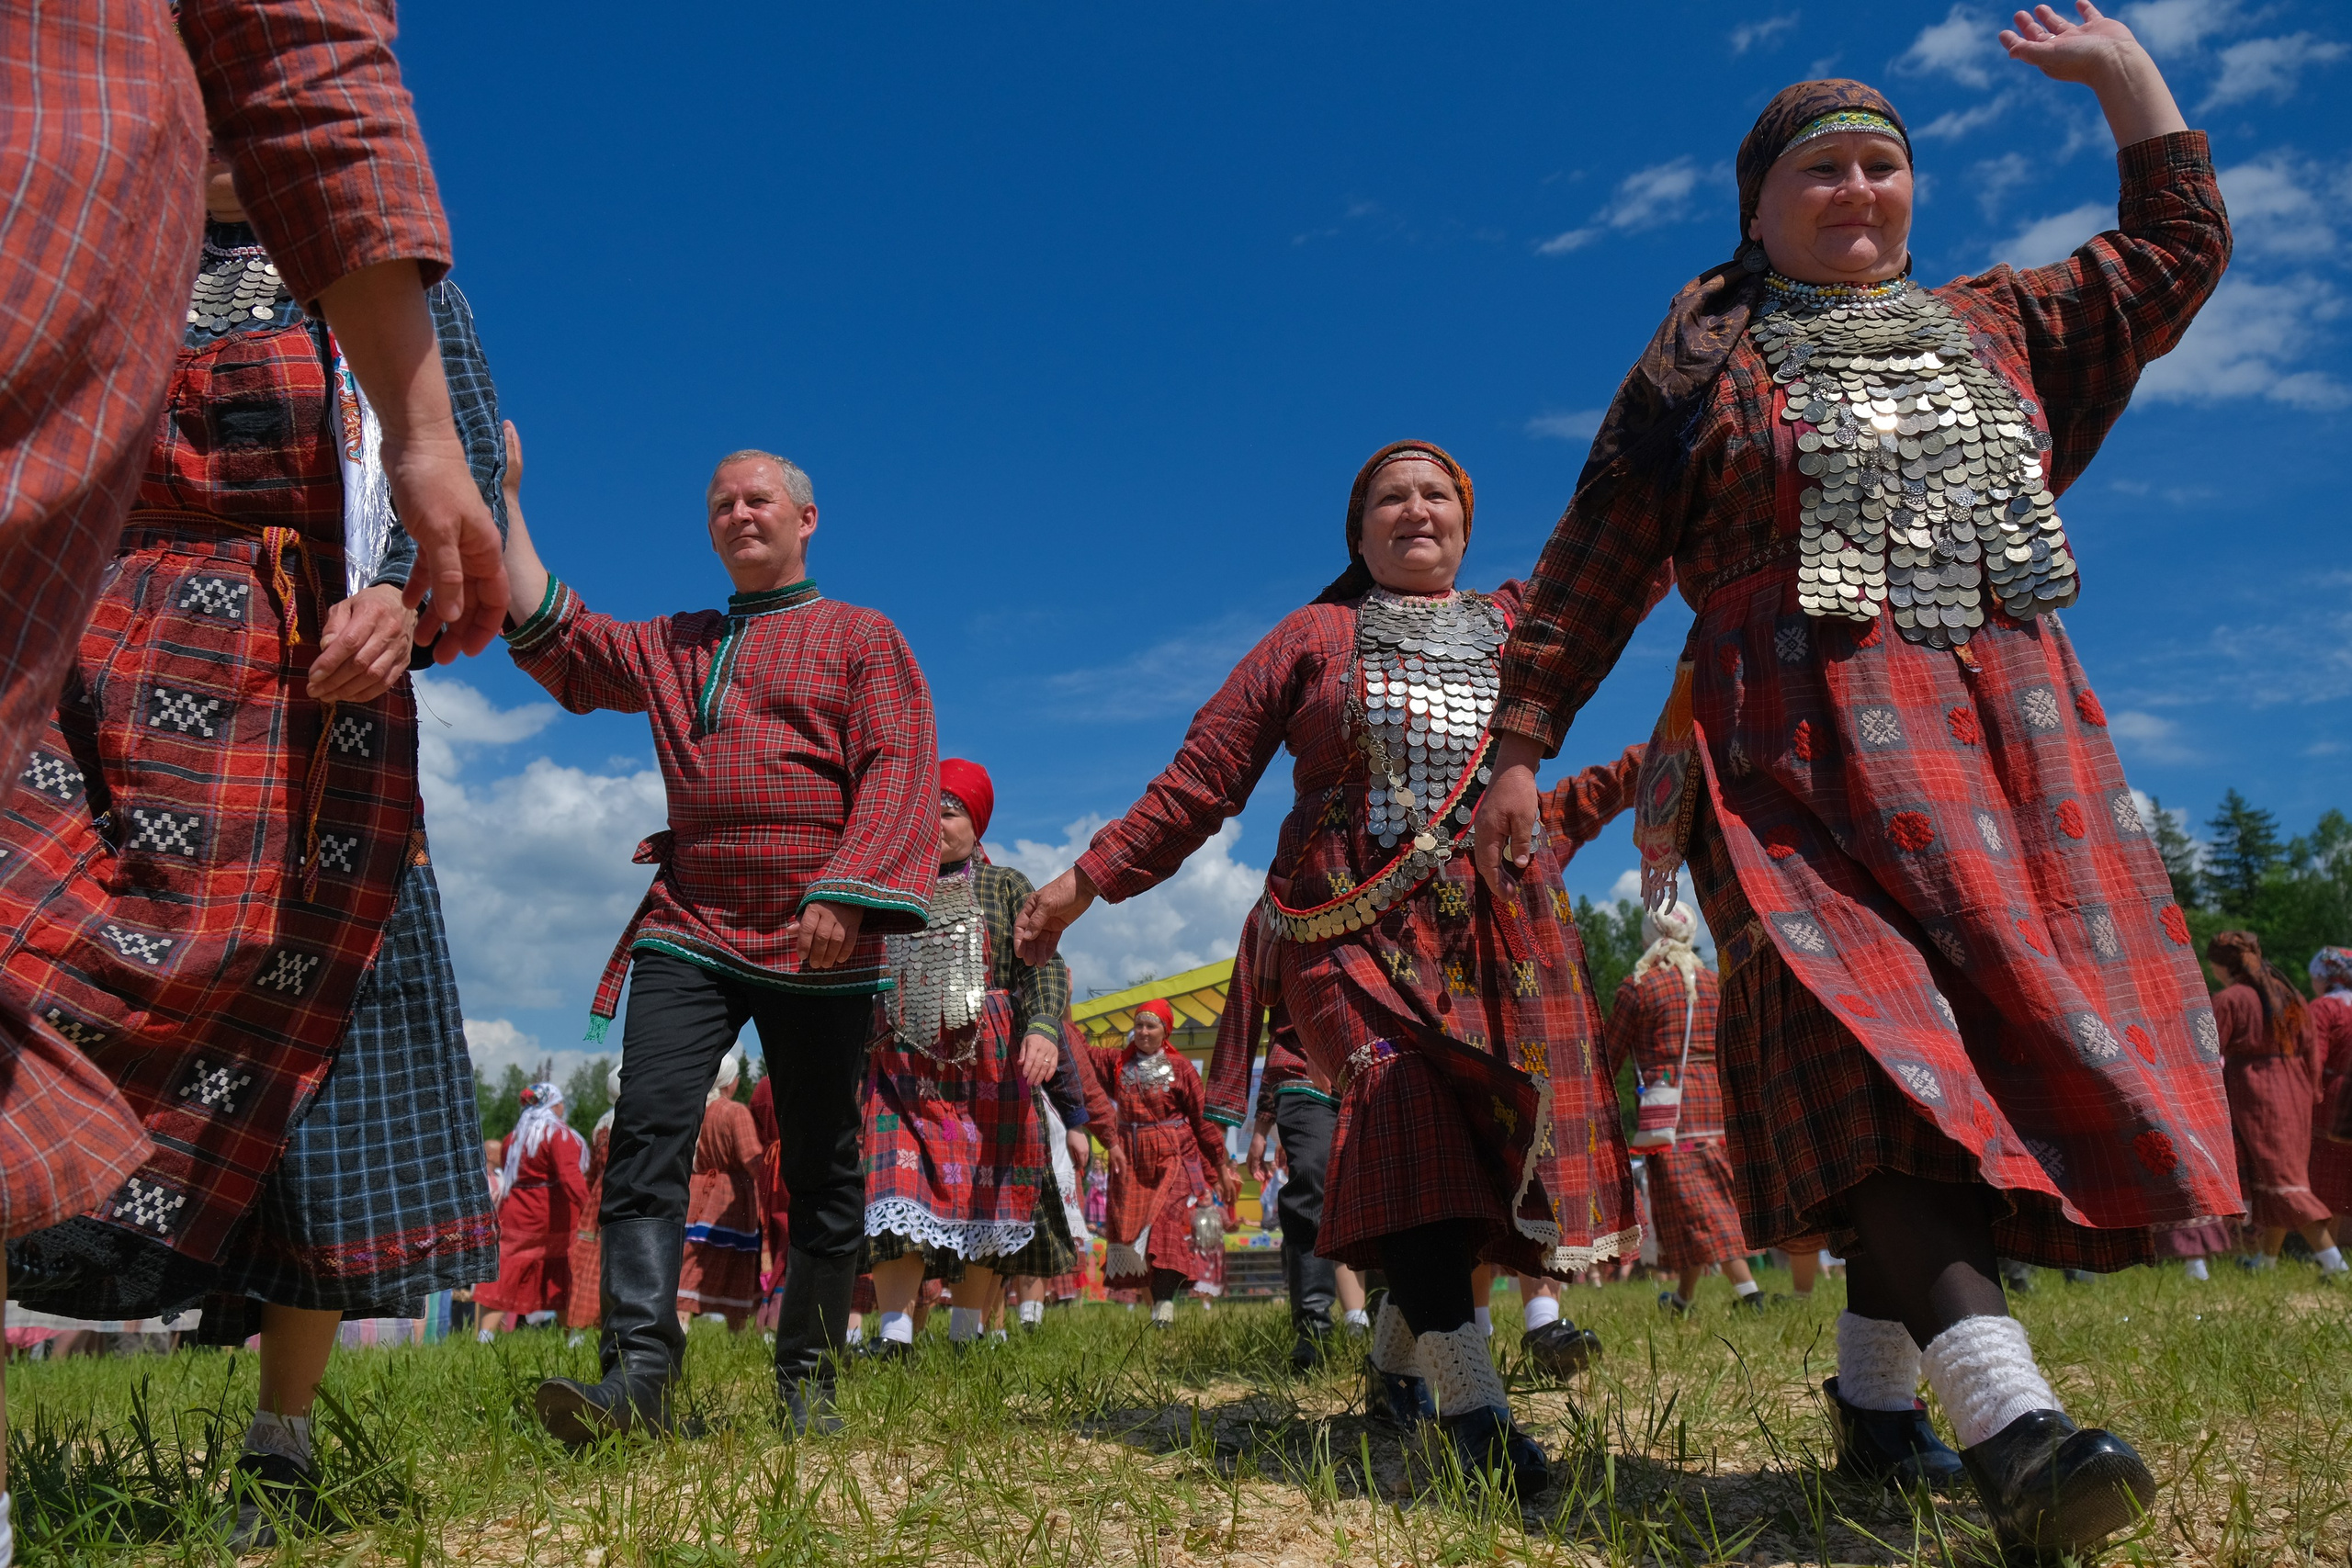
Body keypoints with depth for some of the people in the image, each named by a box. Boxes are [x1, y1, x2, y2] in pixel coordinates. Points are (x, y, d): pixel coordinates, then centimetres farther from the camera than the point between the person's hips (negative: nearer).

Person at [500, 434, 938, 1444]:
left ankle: (808, 1379, 13)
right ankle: (639, 1375, -14)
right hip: (688, 931, 4)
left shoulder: (860, 637, 8)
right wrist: (504, 502, 14)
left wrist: (845, 893, -17)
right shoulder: (672, 646, 23)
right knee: (647, 1134, -12)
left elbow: (898, 771, -4)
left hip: (818, 947, -3)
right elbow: (556, 640, 17)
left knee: (821, 1166, 2)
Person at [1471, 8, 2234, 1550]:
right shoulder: (1705, 356, 10)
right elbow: (1592, 570, 6)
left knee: (2003, 1060, -1)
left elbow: (2177, 249, 33)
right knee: (1882, 1053, -21)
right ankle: (2010, 1419, -31)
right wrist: (1520, 751, 1)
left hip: (2017, 738, 5)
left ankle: (1875, 1396, 11)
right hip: (1807, 749, -5)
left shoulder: (2000, 327, 23)